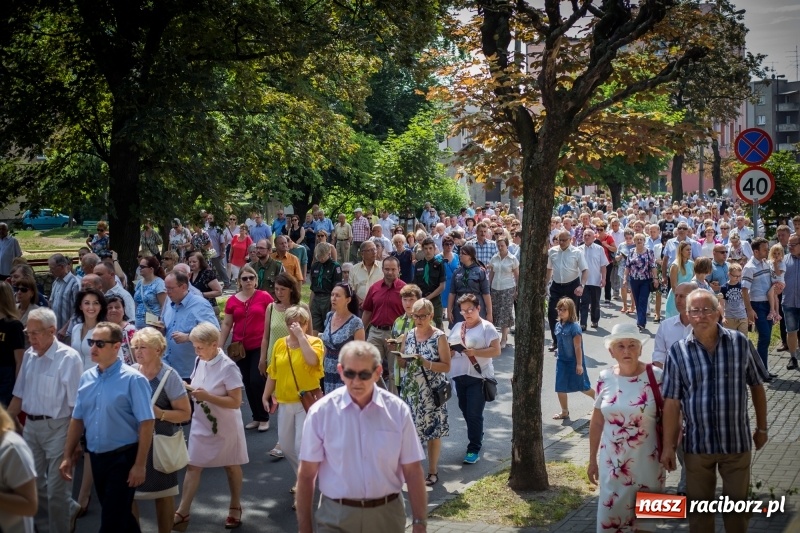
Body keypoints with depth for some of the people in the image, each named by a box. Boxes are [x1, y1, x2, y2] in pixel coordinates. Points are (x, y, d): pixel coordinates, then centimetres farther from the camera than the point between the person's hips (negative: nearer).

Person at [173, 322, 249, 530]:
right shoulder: (199, 361, -2)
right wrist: (189, 388, -7)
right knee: (193, 466, 4)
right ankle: (182, 513, 9)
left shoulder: (228, 367, -23)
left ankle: (235, 507, 33)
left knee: (231, 466, 15)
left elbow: (236, 402, -24)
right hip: (201, 424, 5)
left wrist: (207, 396, -30)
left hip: (224, 426, -5)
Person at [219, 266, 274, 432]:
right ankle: (256, 417, 23)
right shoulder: (232, 300, 3)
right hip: (240, 348, 4)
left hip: (260, 346, -4)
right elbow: (226, 325, 9)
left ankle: (264, 418, 10)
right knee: (247, 383, 10)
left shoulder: (264, 296, -5)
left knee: (257, 381, -7)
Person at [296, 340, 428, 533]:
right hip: (336, 516, -1)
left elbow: (412, 472, -1)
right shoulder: (320, 412, -8)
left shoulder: (398, 410, -5)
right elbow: (306, 475, -4)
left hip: (387, 514, 1)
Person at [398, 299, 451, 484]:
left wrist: (425, 363, -24)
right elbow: (403, 364, 13)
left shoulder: (439, 337, -9)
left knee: (432, 431, 4)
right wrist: (399, 357, -9)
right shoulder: (409, 335, 6)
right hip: (410, 390, 4)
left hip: (431, 392, -4)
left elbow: (446, 366, -11)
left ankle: (433, 472, 16)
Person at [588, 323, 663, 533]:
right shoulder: (605, 379, -1)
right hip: (613, 464, 2)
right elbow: (597, 422, 7)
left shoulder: (656, 377, -10)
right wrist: (593, 459, 10)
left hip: (646, 464, -2)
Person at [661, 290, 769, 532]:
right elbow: (672, 403, -7)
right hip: (697, 444, 0)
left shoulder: (741, 343, -7)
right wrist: (668, 446, -6)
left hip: (737, 441, 0)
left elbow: (757, 387, 5)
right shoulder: (678, 352, -9)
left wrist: (762, 428, 9)